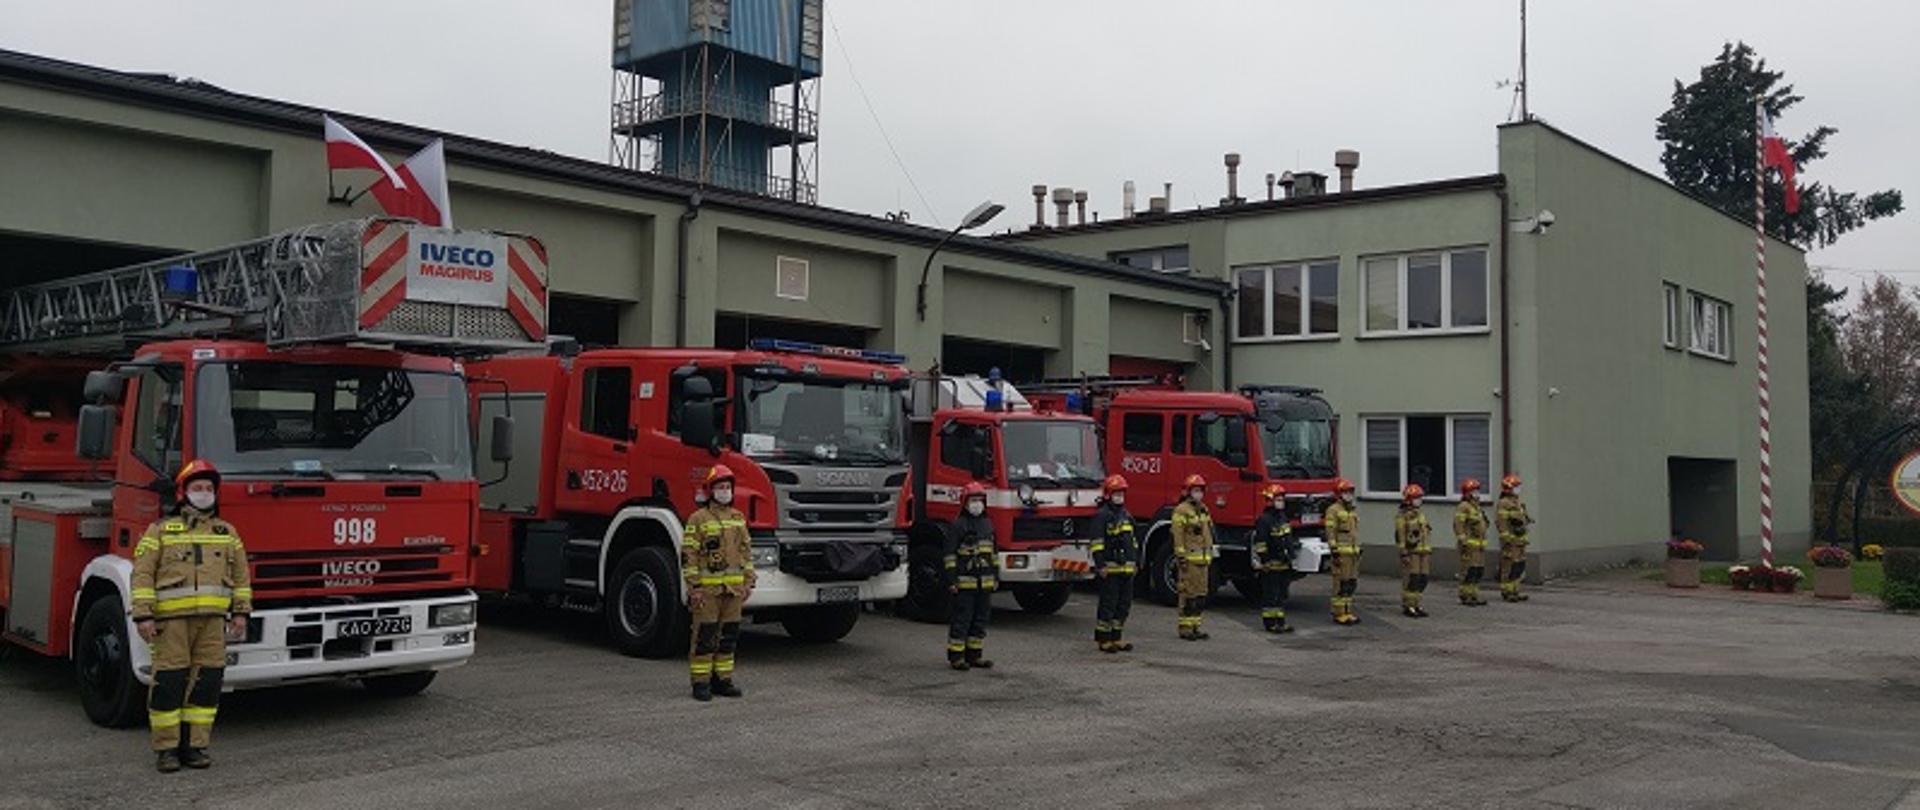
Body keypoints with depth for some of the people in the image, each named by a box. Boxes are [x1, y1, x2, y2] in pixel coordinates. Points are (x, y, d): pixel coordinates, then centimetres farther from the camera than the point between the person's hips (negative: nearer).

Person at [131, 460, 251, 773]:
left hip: (213, 618, 3)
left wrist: (241, 612, 9)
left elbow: (241, 575, 17)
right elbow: (142, 574, 0)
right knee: (169, 681, -3)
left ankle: (195, 745, 11)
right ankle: (166, 748, 6)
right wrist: (143, 615, -9)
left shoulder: (227, 533, 16)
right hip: (172, 618, -3)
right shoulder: (160, 530, 6)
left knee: (207, 682, 2)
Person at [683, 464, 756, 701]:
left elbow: (746, 551, 17)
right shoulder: (698, 519, -4)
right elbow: (688, 555, -7)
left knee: (729, 636, 8)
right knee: (704, 636, -3)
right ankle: (700, 683, 3)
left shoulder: (738, 518, 13)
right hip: (707, 589, -5)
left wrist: (748, 582, 10)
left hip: (734, 589, 5)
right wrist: (694, 588, -13)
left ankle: (722, 679, 17)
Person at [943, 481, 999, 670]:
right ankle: (956, 657, 3)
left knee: (981, 619, 10)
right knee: (961, 620, -3)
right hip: (965, 582, -7)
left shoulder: (988, 524, 15)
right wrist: (951, 580, -15)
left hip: (985, 582, 7)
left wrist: (996, 576, 17)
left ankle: (974, 655, 18)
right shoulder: (957, 525, -7)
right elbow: (950, 554, -10)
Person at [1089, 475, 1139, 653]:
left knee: (1124, 604, 10)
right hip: (1110, 568, -8)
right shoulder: (1102, 515, -8)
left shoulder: (1126, 515, 17)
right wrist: (1100, 565, -19)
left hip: (1126, 568, 8)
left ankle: (1116, 638, 18)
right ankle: (1103, 639, 2)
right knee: (1108, 604, -4)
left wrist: (1136, 562, 20)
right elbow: (1098, 542, -13)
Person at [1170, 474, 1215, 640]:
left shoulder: (1204, 510, 17)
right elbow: (1178, 535, -13)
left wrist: (1210, 556, 19)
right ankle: (1185, 628, -2)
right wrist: (1181, 557, -18)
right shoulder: (1182, 511, -9)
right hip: (1189, 559, -8)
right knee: (1189, 595, -7)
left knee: (1201, 594, 10)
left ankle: (1195, 627, 17)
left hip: (1203, 559, 8)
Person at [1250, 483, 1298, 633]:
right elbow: (1260, 543, -16)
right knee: (1270, 594, -3)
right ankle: (1270, 623, 1)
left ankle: (1280, 621, 18)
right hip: (1271, 565, -9)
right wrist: (1264, 561, -18)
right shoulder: (1264, 520, -13)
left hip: (1284, 564, 9)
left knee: (1282, 594, 12)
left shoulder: (1284, 518, 15)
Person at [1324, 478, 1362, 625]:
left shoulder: (1352, 511, 17)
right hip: (1341, 553, -9)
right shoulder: (1333, 511, -9)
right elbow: (1330, 534, -14)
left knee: (1351, 584, 9)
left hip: (1353, 553, 9)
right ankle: (1339, 615, -3)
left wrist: (1358, 551, 20)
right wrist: (1334, 553, -19)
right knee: (1341, 584, -7)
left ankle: (1348, 612, 15)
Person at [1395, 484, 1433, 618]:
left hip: (1423, 551, 8)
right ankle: (1408, 606, -3)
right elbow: (1399, 536, -12)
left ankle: (1416, 605, 13)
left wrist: (1428, 552, 20)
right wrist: (1403, 553, -18)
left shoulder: (1420, 514, 18)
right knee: (1411, 580, -8)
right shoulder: (1403, 516, -8)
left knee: (1422, 580, 7)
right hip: (1410, 552, -8)